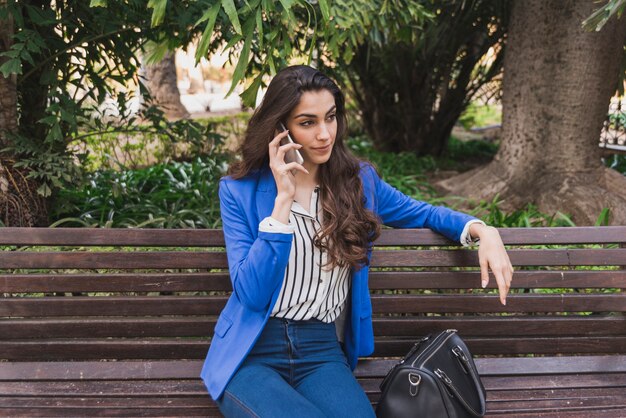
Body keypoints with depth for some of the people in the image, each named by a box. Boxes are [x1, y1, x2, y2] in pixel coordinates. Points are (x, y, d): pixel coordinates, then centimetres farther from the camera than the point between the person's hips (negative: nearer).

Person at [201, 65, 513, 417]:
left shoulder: (359, 180, 7)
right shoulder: (240, 191, -1)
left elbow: (422, 214, 22)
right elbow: (252, 294, -11)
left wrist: (483, 231, 3)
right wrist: (283, 199, -15)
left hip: (322, 351, 2)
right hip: (250, 352, -2)